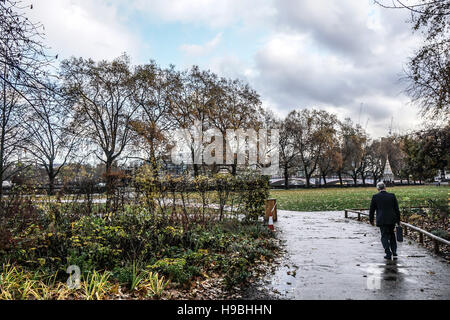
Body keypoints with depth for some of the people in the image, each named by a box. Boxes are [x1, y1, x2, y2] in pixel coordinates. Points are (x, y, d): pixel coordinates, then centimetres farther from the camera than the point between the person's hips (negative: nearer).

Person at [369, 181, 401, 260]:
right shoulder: (392, 196, 1)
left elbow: (372, 210, 1)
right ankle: (394, 253, 12)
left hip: (382, 220, -3)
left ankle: (388, 253, -4)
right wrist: (398, 220, 11)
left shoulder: (375, 197, -5)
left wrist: (371, 220, 13)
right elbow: (397, 209, 3)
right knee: (392, 236, 17)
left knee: (384, 236, 6)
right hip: (392, 220, 3)